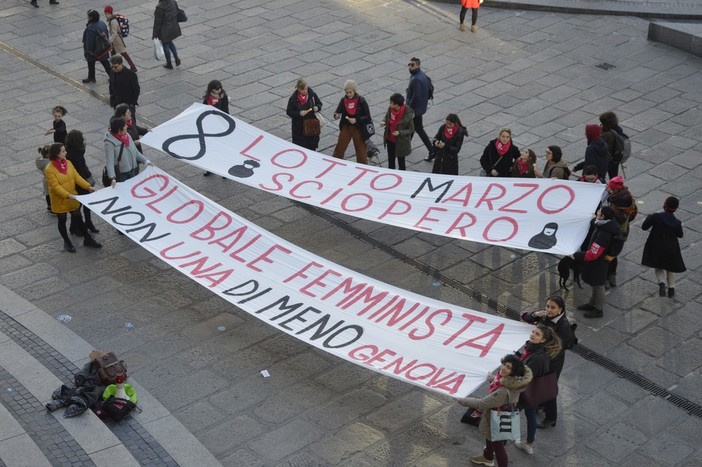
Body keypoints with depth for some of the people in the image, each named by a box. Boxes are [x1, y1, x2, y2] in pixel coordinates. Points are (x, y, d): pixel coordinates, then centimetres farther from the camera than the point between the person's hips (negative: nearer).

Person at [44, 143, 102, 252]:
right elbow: (55, 186, -27)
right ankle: (67, 242, 30)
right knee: (62, 221, 13)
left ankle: (87, 239, 26)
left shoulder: (68, 163, -4)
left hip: (73, 199, 5)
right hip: (60, 201, -5)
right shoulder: (49, 170, -24)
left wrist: (88, 186, -10)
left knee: (78, 218, 14)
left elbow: (76, 177, -1)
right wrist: (68, 195, -35)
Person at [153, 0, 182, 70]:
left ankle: (169, 64, 26)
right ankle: (176, 58, 22)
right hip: (174, 28, 6)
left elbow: (157, 22, -19)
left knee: (166, 45, 13)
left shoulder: (160, 8, -27)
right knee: (170, 42, 30)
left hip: (165, 31, -6)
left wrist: (155, 34, -7)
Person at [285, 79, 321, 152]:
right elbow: (289, 112, -8)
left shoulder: (312, 94, -9)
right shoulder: (293, 99, -14)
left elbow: (319, 103, 6)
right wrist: (299, 113, -24)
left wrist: (317, 107, -18)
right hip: (299, 126, -2)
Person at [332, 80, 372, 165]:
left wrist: (356, 120, -26)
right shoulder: (343, 100, -4)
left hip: (358, 129, -3)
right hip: (345, 128, 3)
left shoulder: (361, 101, -15)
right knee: (339, 148, 10)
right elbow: (337, 112, 2)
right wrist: (336, 116, -22)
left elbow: (368, 117, -12)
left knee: (361, 151, 6)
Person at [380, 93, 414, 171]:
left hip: (401, 142, -5)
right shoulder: (390, 109, -13)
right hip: (390, 139, 6)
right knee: (391, 159, 22)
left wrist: (400, 133, -28)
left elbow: (411, 130, -16)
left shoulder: (407, 114, -27)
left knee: (401, 160, 12)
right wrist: (383, 122, -12)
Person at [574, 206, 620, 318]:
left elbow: (593, 254, -32)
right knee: (595, 284, 26)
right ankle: (592, 304, 45)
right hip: (597, 262, 9)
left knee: (598, 285, 10)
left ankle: (598, 310, 29)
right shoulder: (605, 226, -6)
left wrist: (576, 255, -25)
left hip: (597, 264, -9)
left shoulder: (603, 234, -36)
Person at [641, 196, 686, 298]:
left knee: (658, 267, 19)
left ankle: (661, 283, -6)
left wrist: (648, 218, 5)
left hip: (656, 248, -1)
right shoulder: (677, 223, -18)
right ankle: (671, 288, 26)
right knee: (670, 268, 24)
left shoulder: (655, 217, -23)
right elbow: (680, 235, 0)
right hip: (671, 250, 1)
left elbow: (644, 227, -12)